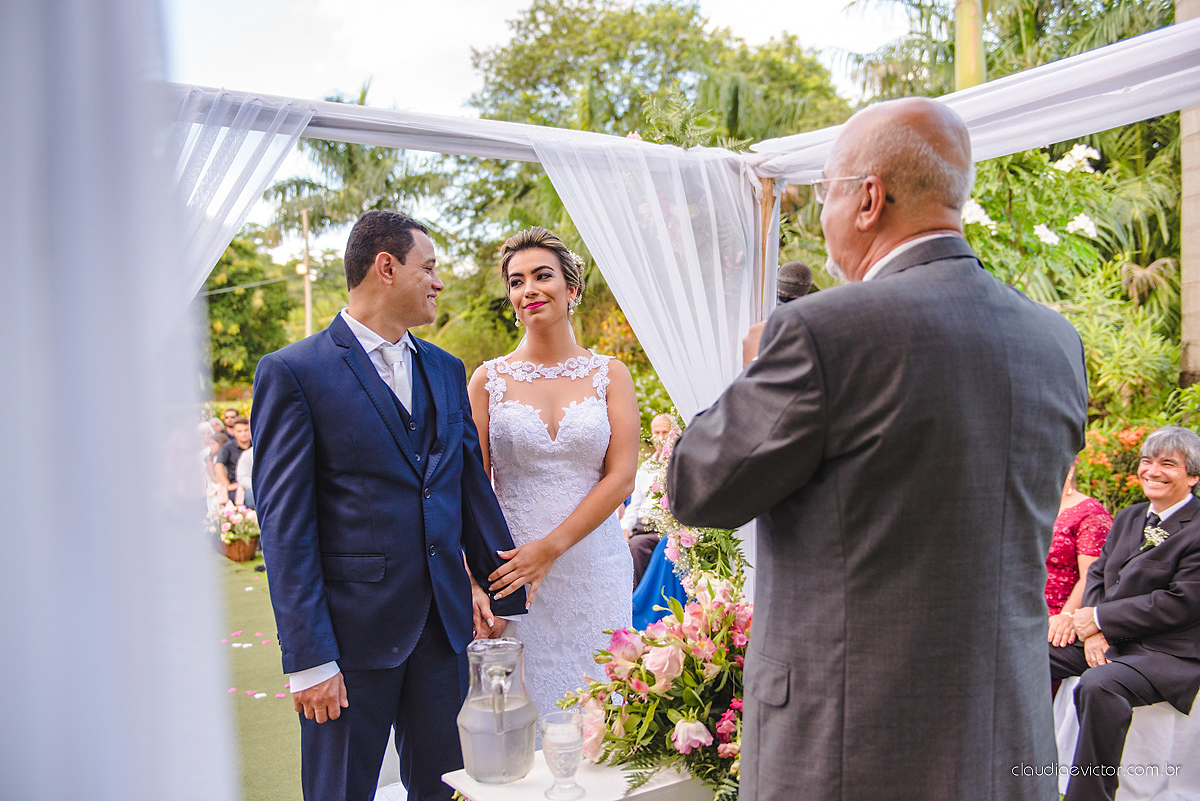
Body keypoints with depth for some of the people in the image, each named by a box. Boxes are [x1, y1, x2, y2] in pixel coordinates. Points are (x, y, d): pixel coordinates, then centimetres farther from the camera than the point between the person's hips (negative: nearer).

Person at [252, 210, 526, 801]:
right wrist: (308, 658, -13)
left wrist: (502, 589, 10)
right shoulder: (292, 372, -7)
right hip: (352, 629, -5)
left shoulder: (446, 370, 12)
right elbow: (284, 524, -10)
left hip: (445, 621, 5)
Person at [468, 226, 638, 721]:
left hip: (594, 571, 1)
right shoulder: (490, 379, 3)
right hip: (510, 571, 0)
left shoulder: (610, 375, 4)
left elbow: (621, 478, -3)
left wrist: (550, 548, -12)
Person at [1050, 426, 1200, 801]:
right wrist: (1092, 630, -7)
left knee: (1099, 685, -35)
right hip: (1107, 640, 8)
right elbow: (1097, 574, 12)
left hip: (1169, 653, -8)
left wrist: (1099, 617, -14)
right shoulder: (1128, 518, 15)